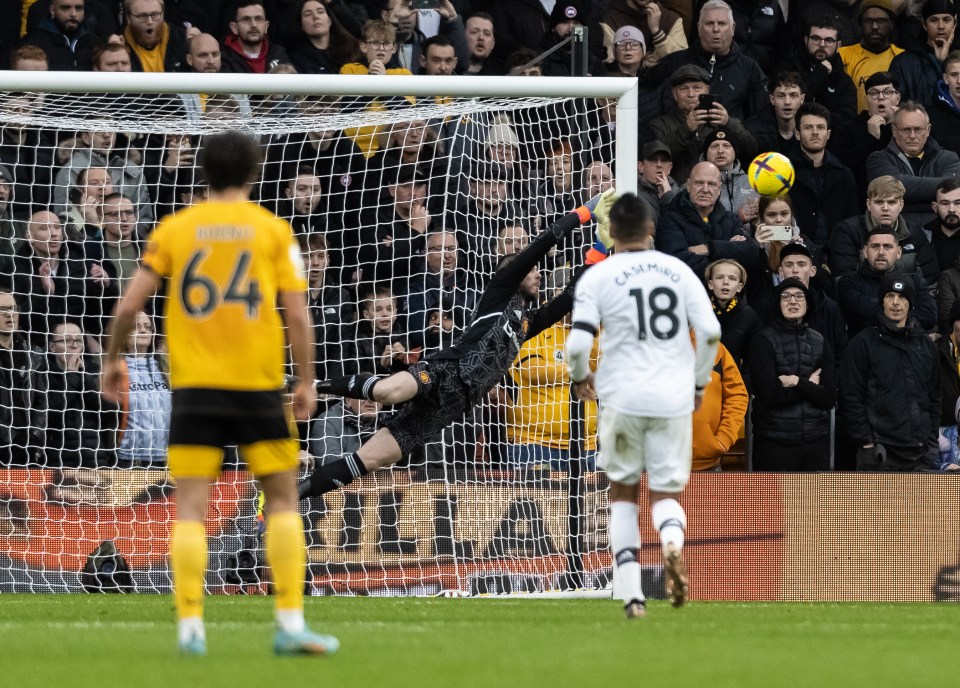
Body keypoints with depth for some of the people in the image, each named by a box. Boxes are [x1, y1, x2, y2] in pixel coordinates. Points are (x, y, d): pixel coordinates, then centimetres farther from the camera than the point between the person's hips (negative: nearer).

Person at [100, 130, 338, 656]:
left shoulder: (174, 229, 5)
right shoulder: (272, 230, 3)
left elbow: (130, 303, 1)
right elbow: (297, 314, -3)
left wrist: (112, 359, 15)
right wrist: (306, 382, 2)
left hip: (193, 384, 1)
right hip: (258, 384, -1)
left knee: (190, 508, 1)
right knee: (282, 499, 9)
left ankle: (190, 626, -7)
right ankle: (290, 624, 2)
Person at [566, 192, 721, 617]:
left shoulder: (597, 277, -2)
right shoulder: (679, 271, 5)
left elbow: (578, 343, -9)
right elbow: (710, 332, 0)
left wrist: (580, 377, 12)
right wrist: (699, 381, 16)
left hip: (622, 399, -1)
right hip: (675, 399, 1)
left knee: (623, 492, 15)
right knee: (667, 494, 10)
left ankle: (630, 595, 6)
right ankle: (672, 541, -27)